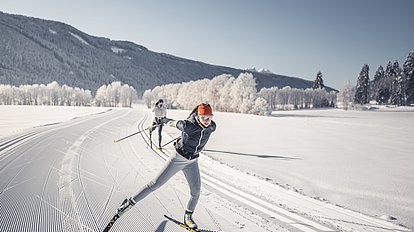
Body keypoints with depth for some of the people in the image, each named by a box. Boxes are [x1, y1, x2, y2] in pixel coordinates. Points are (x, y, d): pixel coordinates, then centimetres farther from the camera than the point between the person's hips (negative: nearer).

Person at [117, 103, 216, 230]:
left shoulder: (212, 127, -14)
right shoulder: (188, 125, -29)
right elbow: (175, 123, -9)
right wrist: (163, 121, 11)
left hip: (192, 161, 4)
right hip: (178, 158, -4)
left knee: (196, 191, 3)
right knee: (156, 183, -2)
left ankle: (188, 217, 28)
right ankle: (130, 202, 13)